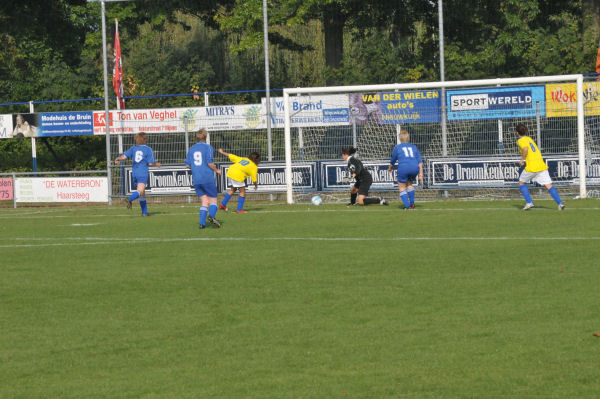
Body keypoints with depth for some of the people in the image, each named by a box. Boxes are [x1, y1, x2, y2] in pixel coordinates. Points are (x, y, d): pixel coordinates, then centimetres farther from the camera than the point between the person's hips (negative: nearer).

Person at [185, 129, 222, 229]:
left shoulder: (191, 149, 11)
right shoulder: (208, 147, -3)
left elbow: (188, 165, 10)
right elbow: (210, 163, -11)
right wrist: (217, 170, 7)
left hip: (196, 180, 4)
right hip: (208, 178, -4)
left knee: (205, 202, 8)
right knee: (213, 200, 3)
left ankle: (202, 223, -8)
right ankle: (211, 215, -26)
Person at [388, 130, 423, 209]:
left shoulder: (397, 147, 14)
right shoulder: (414, 147, 22)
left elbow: (393, 161, 24)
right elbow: (420, 161, 15)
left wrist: (390, 168, 43)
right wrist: (420, 173, 16)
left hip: (403, 167, -4)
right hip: (414, 168, 4)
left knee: (402, 187, 7)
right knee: (409, 184, 26)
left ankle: (407, 206, -6)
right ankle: (412, 203, 23)